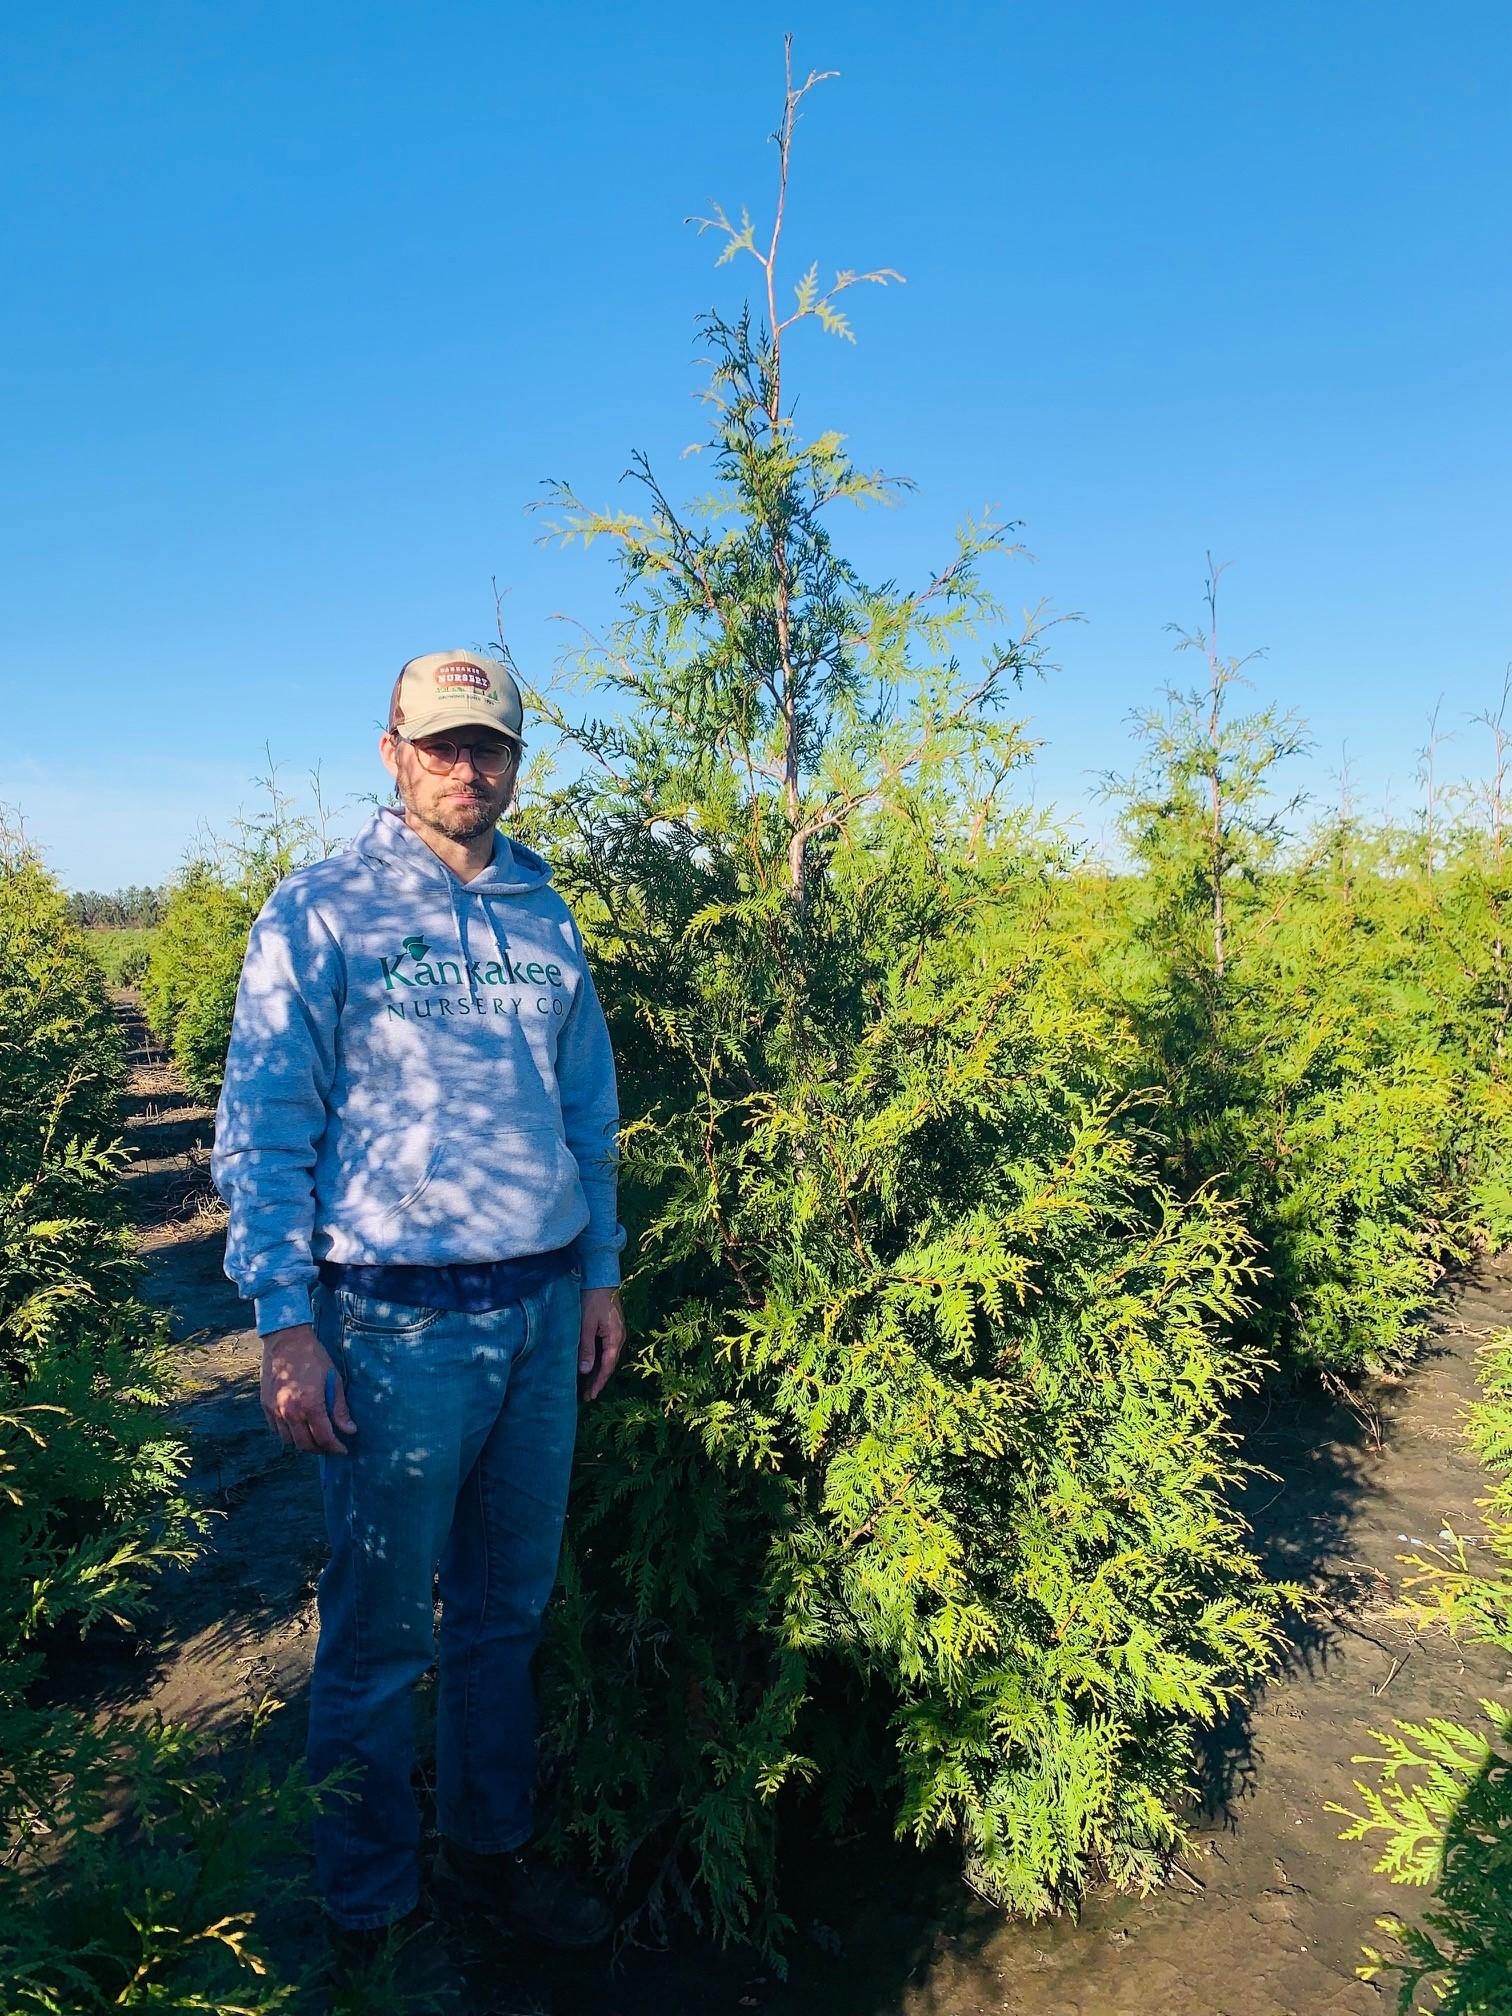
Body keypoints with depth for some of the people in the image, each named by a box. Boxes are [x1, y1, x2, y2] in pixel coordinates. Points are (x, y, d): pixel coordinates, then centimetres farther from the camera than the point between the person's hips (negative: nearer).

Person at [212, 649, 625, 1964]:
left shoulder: (545, 918, 10)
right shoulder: (319, 913, -4)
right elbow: (264, 1133, -7)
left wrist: (602, 1276, 14)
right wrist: (285, 1326, -11)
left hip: (544, 1311, 5)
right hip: (398, 1319, -4)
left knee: (509, 1610, 17)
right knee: (379, 1633, 7)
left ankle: (490, 1847, 37)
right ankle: (371, 1908, 29)